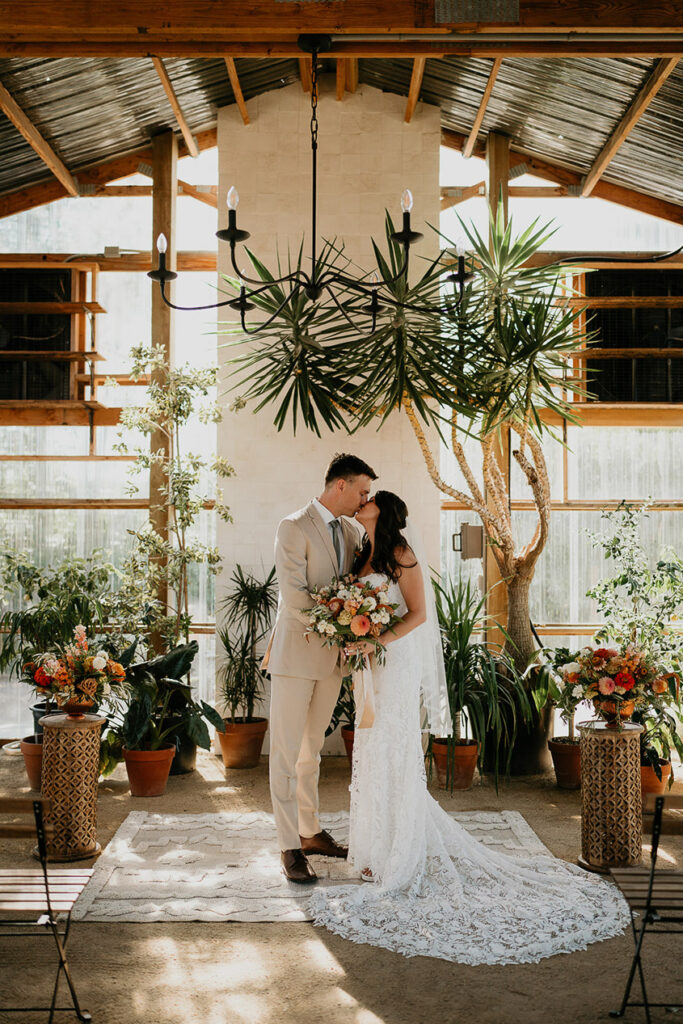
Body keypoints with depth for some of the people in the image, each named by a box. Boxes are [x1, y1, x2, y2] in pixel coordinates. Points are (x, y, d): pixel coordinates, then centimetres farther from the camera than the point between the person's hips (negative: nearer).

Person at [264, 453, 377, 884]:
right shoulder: (295, 528, -13)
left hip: (333, 655, 7)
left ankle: (310, 832, 28)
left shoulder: (352, 531, 10)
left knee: (312, 749, 17)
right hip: (297, 653, -7)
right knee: (287, 752, 0)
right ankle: (290, 847, 7)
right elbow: (294, 596, -19)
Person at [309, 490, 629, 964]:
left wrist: (377, 641, -23)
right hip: (370, 666, 8)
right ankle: (381, 851, 19)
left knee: (394, 756, -5)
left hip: (396, 663, -8)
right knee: (373, 756, 10)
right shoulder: (365, 558, 15)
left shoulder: (401, 553, -8)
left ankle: (402, 859, 3)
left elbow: (418, 614, -14)